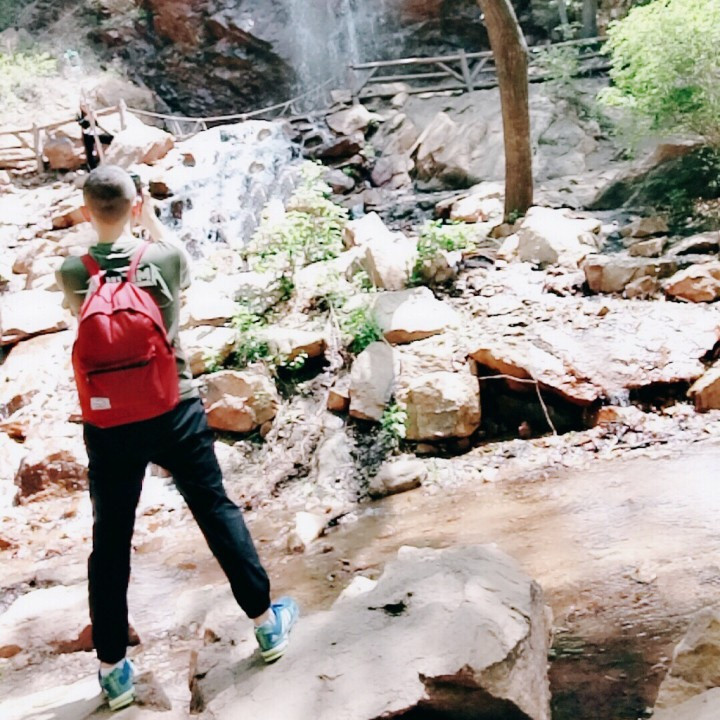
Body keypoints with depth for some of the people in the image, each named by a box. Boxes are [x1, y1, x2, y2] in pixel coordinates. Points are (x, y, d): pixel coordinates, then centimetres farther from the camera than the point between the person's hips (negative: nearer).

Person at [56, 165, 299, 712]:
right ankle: (267, 623, 26)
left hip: (109, 426, 0)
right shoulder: (164, 257, -10)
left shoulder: (71, 274, -8)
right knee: (218, 511, 14)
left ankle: (114, 669, 19)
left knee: (110, 542, 10)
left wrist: (103, 223, 21)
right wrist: (151, 219, 22)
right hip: (176, 413, 0)